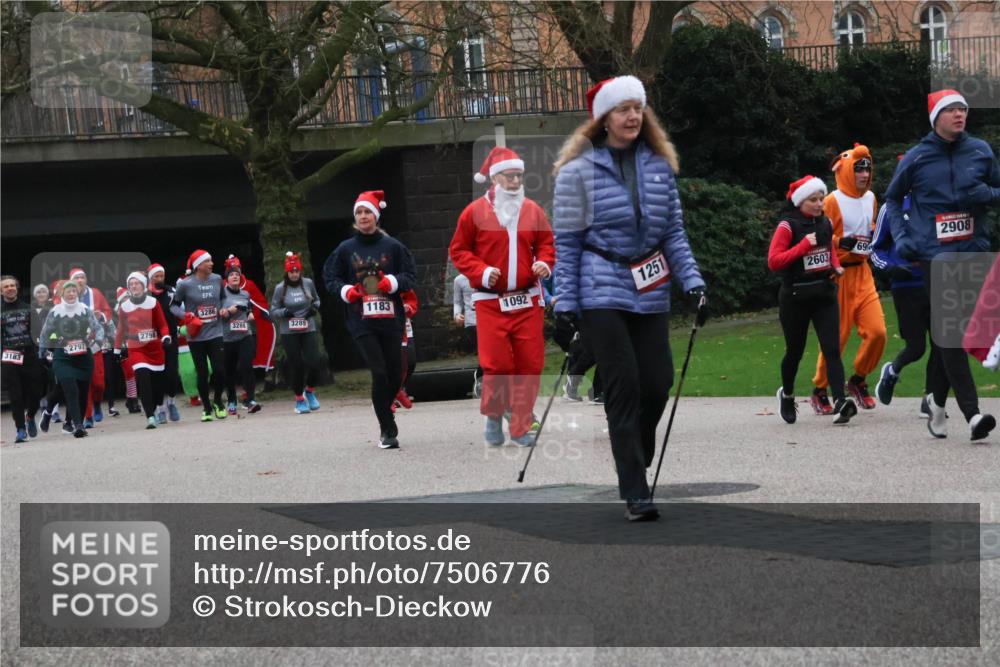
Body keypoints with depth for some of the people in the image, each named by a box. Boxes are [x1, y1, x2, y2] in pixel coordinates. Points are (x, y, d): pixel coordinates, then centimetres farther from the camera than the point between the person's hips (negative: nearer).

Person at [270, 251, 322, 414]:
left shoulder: (308, 283, 0)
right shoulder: (280, 288, -5)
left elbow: (316, 299, 18)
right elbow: (273, 310, 1)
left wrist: (315, 308, -3)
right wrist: (284, 312, -18)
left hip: (309, 329, 1)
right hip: (289, 332, -1)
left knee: (314, 362, -8)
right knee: (295, 365, 1)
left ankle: (309, 390, 21)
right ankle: (299, 399, 18)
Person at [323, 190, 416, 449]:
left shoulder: (392, 246, 3)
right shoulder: (346, 249, 6)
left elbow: (410, 275, 6)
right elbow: (330, 277, 13)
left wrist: (393, 282, -12)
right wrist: (345, 290, -6)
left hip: (390, 318, 1)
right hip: (361, 320, -1)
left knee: (395, 372, 4)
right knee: (379, 372, -10)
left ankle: (384, 413, 33)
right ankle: (388, 430, -1)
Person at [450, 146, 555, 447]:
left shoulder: (533, 210, 7)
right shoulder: (476, 211, -2)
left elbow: (546, 243, 15)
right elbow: (458, 250, 3)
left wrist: (544, 263, -7)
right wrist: (481, 272, -11)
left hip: (527, 300, 3)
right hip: (490, 301, -3)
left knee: (529, 363, 0)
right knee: (496, 364, -6)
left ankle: (521, 428, 11)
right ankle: (493, 417, 19)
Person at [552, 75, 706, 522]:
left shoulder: (659, 164, 9)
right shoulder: (578, 169, -3)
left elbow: (674, 231, 12)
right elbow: (567, 242, -2)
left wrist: (693, 282, 0)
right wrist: (565, 305, -7)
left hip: (651, 295, 4)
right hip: (602, 295, -4)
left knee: (658, 383, 0)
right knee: (624, 388, -8)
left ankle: (635, 462, 27)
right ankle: (635, 495, -4)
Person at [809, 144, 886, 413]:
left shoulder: (870, 198, 11)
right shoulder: (833, 201, -12)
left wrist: (874, 236, 8)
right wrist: (843, 242, -23)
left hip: (862, 272, 6)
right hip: (839, 276, -6)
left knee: (877, 331, -5)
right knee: (836, 337, -1)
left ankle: (858, 380, 16)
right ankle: (819, 391, 15)